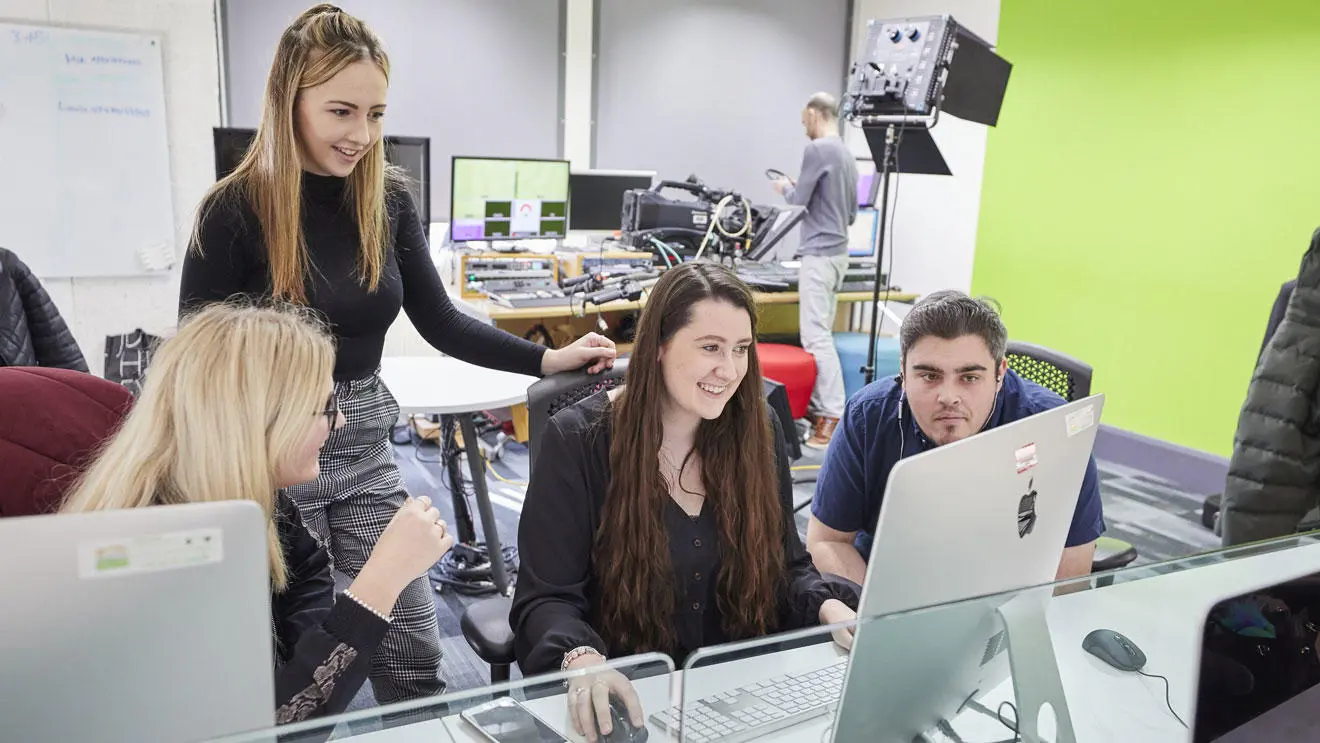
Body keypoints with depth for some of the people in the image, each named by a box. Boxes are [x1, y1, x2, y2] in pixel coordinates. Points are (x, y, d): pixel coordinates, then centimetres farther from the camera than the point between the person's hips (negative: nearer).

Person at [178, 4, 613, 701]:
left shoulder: (387, 198, -1)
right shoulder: (237, 209, -13)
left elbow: (439, 322, 3)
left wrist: (548, 359, -7)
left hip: (365, 441, 4)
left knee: (414, 655, 8)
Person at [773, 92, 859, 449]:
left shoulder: (817, 150, -11)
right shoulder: (848, 156, 16)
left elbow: (799, 200, -9)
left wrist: (784, 187, 12)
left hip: (819, 254, -9)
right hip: (839, 253, 9)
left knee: (816, 336, -10)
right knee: (821, 333, 12)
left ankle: (833, 417, -13)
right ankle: (820, 408, 14)